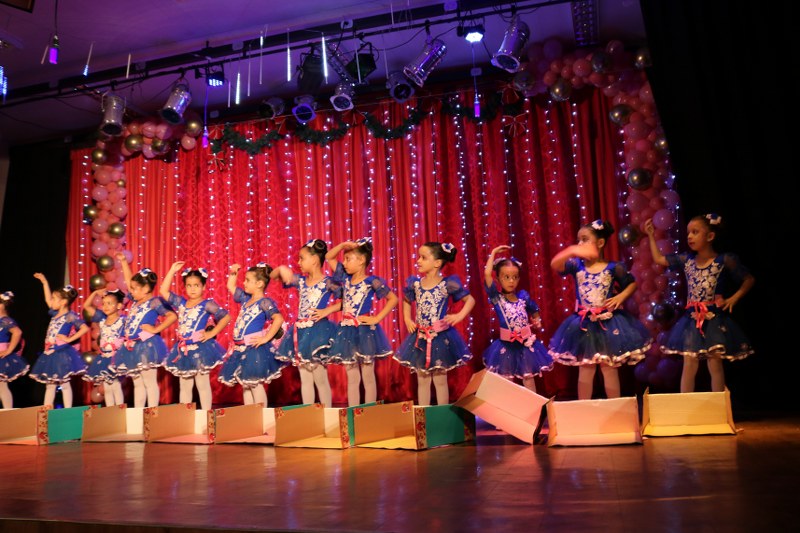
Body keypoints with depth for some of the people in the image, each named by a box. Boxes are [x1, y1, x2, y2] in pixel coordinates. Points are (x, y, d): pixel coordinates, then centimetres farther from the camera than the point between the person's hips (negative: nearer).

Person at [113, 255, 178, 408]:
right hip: (133, 347, 8)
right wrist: (123, 261, 19)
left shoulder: (154, 302, -10)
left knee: (150, 383, -4)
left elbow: (172, 316, -20)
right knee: (137, 384, 12)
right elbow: (128, 281, 21)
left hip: (147, 346, -8)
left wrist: (155, 329, -18)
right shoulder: (136, 301, 12)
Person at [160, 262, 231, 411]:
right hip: (183, 349, 6)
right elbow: (163, 291, 4)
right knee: (184, 386, 12)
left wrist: (212, 333, -15)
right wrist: (172, 271, 0)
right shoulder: (181, 302, 7)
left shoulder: (207, 303, -9)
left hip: (200, 348, -5)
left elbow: (226, 316, -15)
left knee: (202, 384, 2)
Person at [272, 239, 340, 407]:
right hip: (300, 332, 6)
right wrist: (280, 270, -6)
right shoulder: (301, 281, 8)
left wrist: (327, 310, -19)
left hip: (318, 331, -6)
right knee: (305, 379, 10)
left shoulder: (328, 282, -8)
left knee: (320, 379, 0)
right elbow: (272, 275, 15)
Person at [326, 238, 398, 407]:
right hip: (347, 331, 5)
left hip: (364, 331, -5)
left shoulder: (372, 281, -10)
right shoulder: (346, 278, 7)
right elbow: (329, 257, 12)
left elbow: (393, 299, -9)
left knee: (368, 377, 5)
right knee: (352, 378, 10)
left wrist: (376, 318, -13)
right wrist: (343, 245, -4)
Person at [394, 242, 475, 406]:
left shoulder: (448, 284, -12)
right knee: (422, 381, 11)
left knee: (440, 381, 7)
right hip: (420, 337, 4)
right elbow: (407, 301, 19)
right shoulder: (414, 283, -1)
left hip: (441, 337, -4)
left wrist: (459, 316, -14)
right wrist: (407, 319, 7)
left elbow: (470, 300, -3)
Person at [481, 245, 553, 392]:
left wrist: (537, 322, 7)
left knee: (528, 377, 11)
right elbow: (487, 273, -21)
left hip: (526, 343, 2)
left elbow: (535, 312, 22)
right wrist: (494, 253, -13)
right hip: (506, 345, -2)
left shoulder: (523, 296, 0)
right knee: (506, 379, 9)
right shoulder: (496, 297, -8)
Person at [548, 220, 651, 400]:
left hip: (608, 323, -1)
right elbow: (554, 265, -21)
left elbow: (632, 283, 9)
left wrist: (621, 296, -10)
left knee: (609, 369, 9)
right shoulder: (576, 265, -4)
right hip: (584, 324, 1)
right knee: (585, 370, 10)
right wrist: (571, 251, -37)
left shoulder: (613, 268, -5)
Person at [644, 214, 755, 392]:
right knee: (689, 365, 6)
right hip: (692, 319, 4)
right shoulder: (686, 260, 4)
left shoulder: (725, 260, -7)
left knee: (715, 366, 3)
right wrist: (651, 236, 11)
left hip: (715, 319, -3)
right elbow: (658, 259, 12)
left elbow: (749, 279, 2)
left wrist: (733, 299, -8)